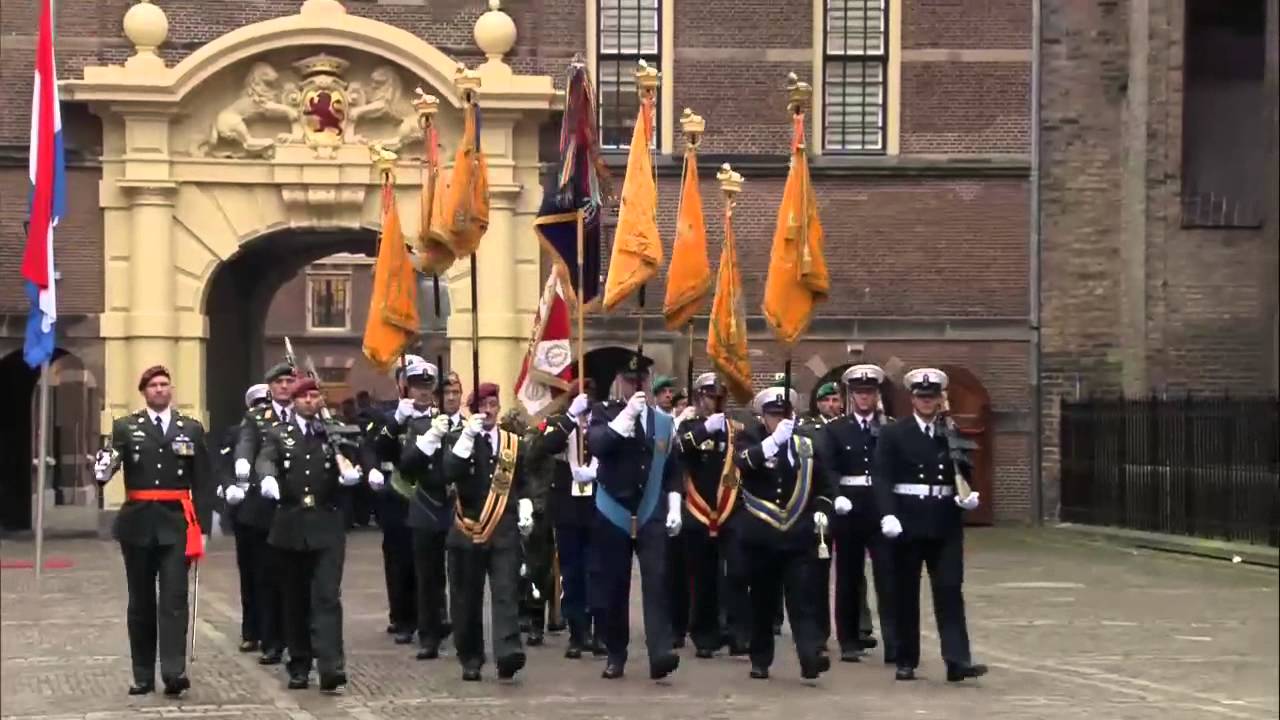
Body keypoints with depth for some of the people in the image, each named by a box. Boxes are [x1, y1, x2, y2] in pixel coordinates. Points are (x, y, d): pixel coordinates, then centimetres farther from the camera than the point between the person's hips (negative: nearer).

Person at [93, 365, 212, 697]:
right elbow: (110, 461, -11)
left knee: (174, 599, -10)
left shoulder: (192, 429, 8)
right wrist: (103, 471, -35)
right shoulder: (126, 427, 6)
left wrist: (202, 528, 1)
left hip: (176, 523, -1)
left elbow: (202, 483, 7)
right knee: (141, 602, 7)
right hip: (138, 523, 1)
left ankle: (174, 672, -17)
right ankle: (143, 675, 13)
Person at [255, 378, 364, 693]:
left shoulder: (333, 435, 10)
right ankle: (299, 667, 18)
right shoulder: (278, 434, 7)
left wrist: (352, 471, -29)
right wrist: (268, 478, -35)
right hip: (291, 525, 1)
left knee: (327, 597, -8)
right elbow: (265, 460, -12)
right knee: (295, 599, 9)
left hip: (326, 526, -1)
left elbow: (349, 460, -4)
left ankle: (331, 670, -15)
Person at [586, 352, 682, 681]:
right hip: (613, 514, -1)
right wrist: (626, 415, -22)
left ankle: (660, 654, -19)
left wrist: (674, 506, 4)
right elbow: (595, 445, -18)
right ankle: (616, 655, 16)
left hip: (651, 515, 1)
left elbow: (672, 469, 14)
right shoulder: (604, 413, 2)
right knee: (611, 588, 3)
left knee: (656, 582, -12)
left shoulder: (663, 421, 10)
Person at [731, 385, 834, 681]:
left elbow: (822, 485, 19)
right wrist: (775, 439, -34)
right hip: (760, 535, -1)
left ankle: (811, 656, -20)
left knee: (803, 598, -9)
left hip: (798, 535, 1)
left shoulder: (805, 444, 10)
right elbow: (745, 461, -23)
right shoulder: (748, 438, 1)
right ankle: (760, 660, 18)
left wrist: (821, 511, 0)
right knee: (762, 600, 7)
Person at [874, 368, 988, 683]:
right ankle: (906, 660, 14)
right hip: (908, 520, -2)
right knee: (905, 592, 5)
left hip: (945, 521, 2)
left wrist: (969, 495, -8)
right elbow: (881, 478, -8)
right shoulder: (893, 434, 0)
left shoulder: (952, 434, 10)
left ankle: (957, 660, -10)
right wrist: (888, 514, -21)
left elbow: (964, 475, 15)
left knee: (950, 589, -5)